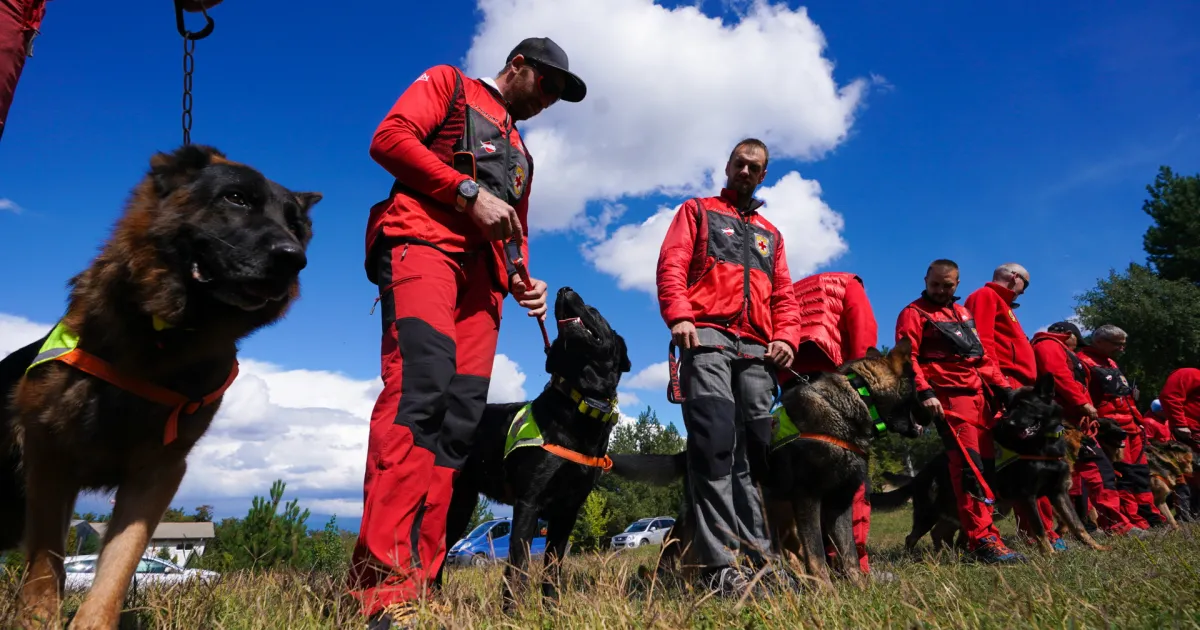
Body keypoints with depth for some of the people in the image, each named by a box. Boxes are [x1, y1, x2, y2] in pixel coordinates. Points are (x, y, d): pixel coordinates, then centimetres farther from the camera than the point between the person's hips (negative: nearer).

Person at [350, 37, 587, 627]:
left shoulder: (520, 151, 35)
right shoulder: (447, 84, 17)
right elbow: (389, 137, 0)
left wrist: (523, 280, 10)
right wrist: (469, 192, -8)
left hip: (483, 273, 7)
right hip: (424, 241, -7)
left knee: (459, 416, -7)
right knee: (421, 383, -28)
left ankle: (420, 579, -7)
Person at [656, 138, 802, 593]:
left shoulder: (770, 234, 31)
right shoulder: (697, 211, 19)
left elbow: (783, 294, 23)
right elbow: (672, 265, 3)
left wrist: (786, 336, 2)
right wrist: (679, 316, -15)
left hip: (756, 349, 5)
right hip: (707, 337, -5)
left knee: (755, 447, -1)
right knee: (714, 441, -18)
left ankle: (756, 553, 2)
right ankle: (721, 563, -21)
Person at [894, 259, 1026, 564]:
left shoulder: (962, 312, 25)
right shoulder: (914, 313, 2)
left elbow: (982, 355, 25)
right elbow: (907, 357, -10)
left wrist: (1003, 388, 16)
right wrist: (924, 392, -21)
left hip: (978, 394, 8)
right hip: (949, 395, -8)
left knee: (983, 461, 5)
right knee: (968, 465, -14)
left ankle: (979, 533, 14)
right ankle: (983, 539, -15)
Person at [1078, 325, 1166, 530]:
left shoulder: (1109, 362, 22)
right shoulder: (1084, 362, -11)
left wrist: (1138, 421, 22)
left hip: (1131, 426, 10)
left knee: (1140, 472, 13)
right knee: (1124, 474, -9)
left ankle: (1151, 517, 21)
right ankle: (1134, 521, -5)